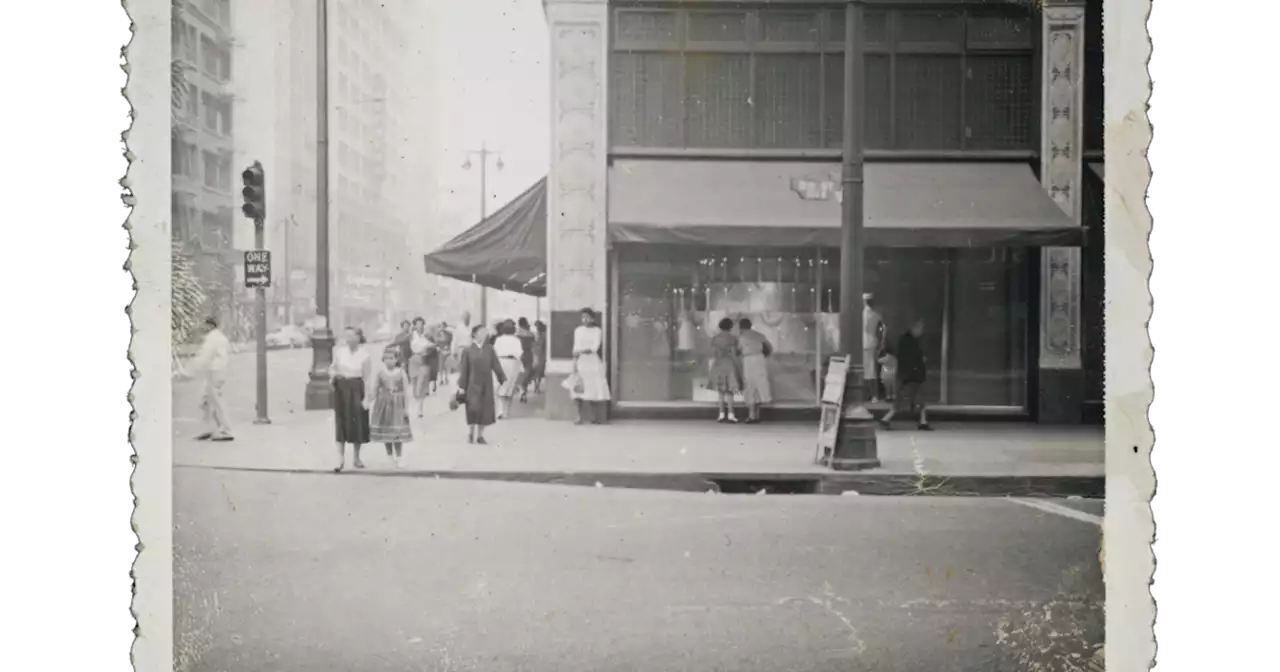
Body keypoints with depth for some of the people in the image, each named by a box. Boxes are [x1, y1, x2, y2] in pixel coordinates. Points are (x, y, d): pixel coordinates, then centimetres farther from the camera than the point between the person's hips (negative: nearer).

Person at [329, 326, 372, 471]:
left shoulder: (364, 354, -8)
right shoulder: (339, 351, 0)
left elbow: (367, 378, -6)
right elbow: (333, 367, 13)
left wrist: (366, 397, -9)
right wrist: (333, 374, -11)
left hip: (356, 389, -2)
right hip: (341, 388, 2)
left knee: (357, 423, 6)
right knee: (341, 422, 1)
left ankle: (356, 457, 22)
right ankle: (341, 459, 6)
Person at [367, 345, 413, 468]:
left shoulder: (401, 373, -7)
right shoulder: (380, 372, -4)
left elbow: (406, 391, -5)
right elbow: (375, 390, 3)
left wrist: (406, 408, -6)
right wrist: (369, 401, -3)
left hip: (397, 405, -2)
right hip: (383, 404, 2)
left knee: (398, 432, -3)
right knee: (384, 431, 8)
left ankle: (398, 458, 8)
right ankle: (390, 456, 22)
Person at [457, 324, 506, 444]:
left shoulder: (489, 350, 3)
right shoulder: (468, 351, -4)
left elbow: (496, 366, 5)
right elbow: (463, 370, -3)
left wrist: (503, 380, 2)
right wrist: (461, 386, -4)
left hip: (486, 385, 3)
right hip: (473, 384, -3)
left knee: (485, 410, 4)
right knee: (473, 409, -9)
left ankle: (480, 435, 17)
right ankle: (470, 433, 12)